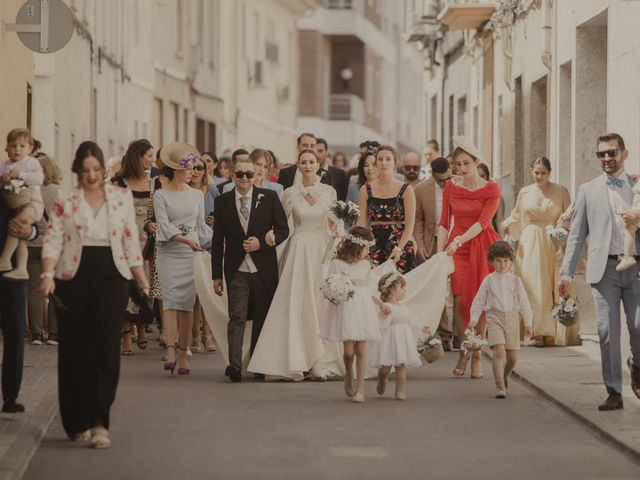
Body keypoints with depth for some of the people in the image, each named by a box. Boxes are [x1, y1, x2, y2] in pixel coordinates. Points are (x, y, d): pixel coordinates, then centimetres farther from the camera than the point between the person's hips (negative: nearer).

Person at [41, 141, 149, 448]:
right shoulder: (64, 203, 6)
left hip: (111, 276, 0)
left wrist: (142, 280, 9)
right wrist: (48, 274, -18)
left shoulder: (122, 198, 10)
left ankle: (99, 422, -13)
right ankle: (77, 423, 13)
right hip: (73, 277, 0)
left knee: (105, 346, -12)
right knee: (73, 350, 2)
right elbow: (53, 240, -2)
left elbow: (131, 242, 12)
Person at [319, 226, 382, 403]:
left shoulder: (365, 265, 11)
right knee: (349, 350, -7)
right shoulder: (337, 264, -4)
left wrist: (377, 301, 25)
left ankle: (360, 387, 6)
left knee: (361, 350, -1)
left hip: (362, 309, 4)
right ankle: (348, 375, 25)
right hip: (345, 310, -4)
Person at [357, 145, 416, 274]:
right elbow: (362, 223, 5)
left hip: (401, 245, -2)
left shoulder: (405, 189, 1)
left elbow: (410, 225, -5)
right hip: (375, 246, 2)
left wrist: (399, 248, -18)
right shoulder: (366, 190, 7)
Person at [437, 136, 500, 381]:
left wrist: (459, 240, -24)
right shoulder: (450, 188, 7)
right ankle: (463, 351, 8)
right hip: (457, 248, 1)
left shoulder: (491, 189, -1)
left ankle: (476, 356, 6)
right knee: (459, 301, -9)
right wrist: (440, 252, -5)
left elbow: (482, 222, -12)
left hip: (482, 246, -1)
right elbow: (444, 223, 7)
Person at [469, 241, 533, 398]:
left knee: (512, 356, 5)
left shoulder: (515, 280, 8)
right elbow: (479, 300, 10)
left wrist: (528, 322, 6)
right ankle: (500, 387, -18)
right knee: (499, 351, -17)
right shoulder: (489, 280, 6)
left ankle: (504, 376, 35)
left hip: (512, 317, 2)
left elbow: (523, 302, 9)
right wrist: (474, 318, 2)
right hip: (494, 317, -2)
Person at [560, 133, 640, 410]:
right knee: (607, 332, -3)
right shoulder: (588, 190, 11)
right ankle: (614, 392, 4)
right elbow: (577, 234, 10)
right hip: (604, 268, 0)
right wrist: (567, 272, 3)